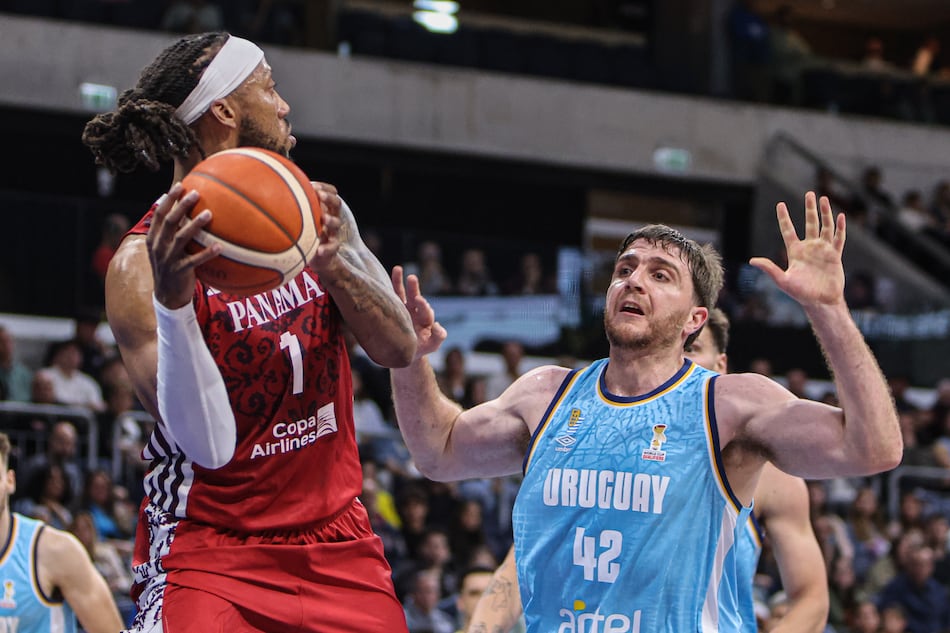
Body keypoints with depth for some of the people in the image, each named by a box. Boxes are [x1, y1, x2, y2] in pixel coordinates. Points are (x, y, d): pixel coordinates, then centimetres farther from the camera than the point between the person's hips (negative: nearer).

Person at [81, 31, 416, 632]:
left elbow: (399, 348, -1)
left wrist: (336, 260, -18)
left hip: (337, 539, 6)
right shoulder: (144, 260, -14)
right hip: (212, 553, -5)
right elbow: (208, 443, -21)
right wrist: (171, 302, -35)